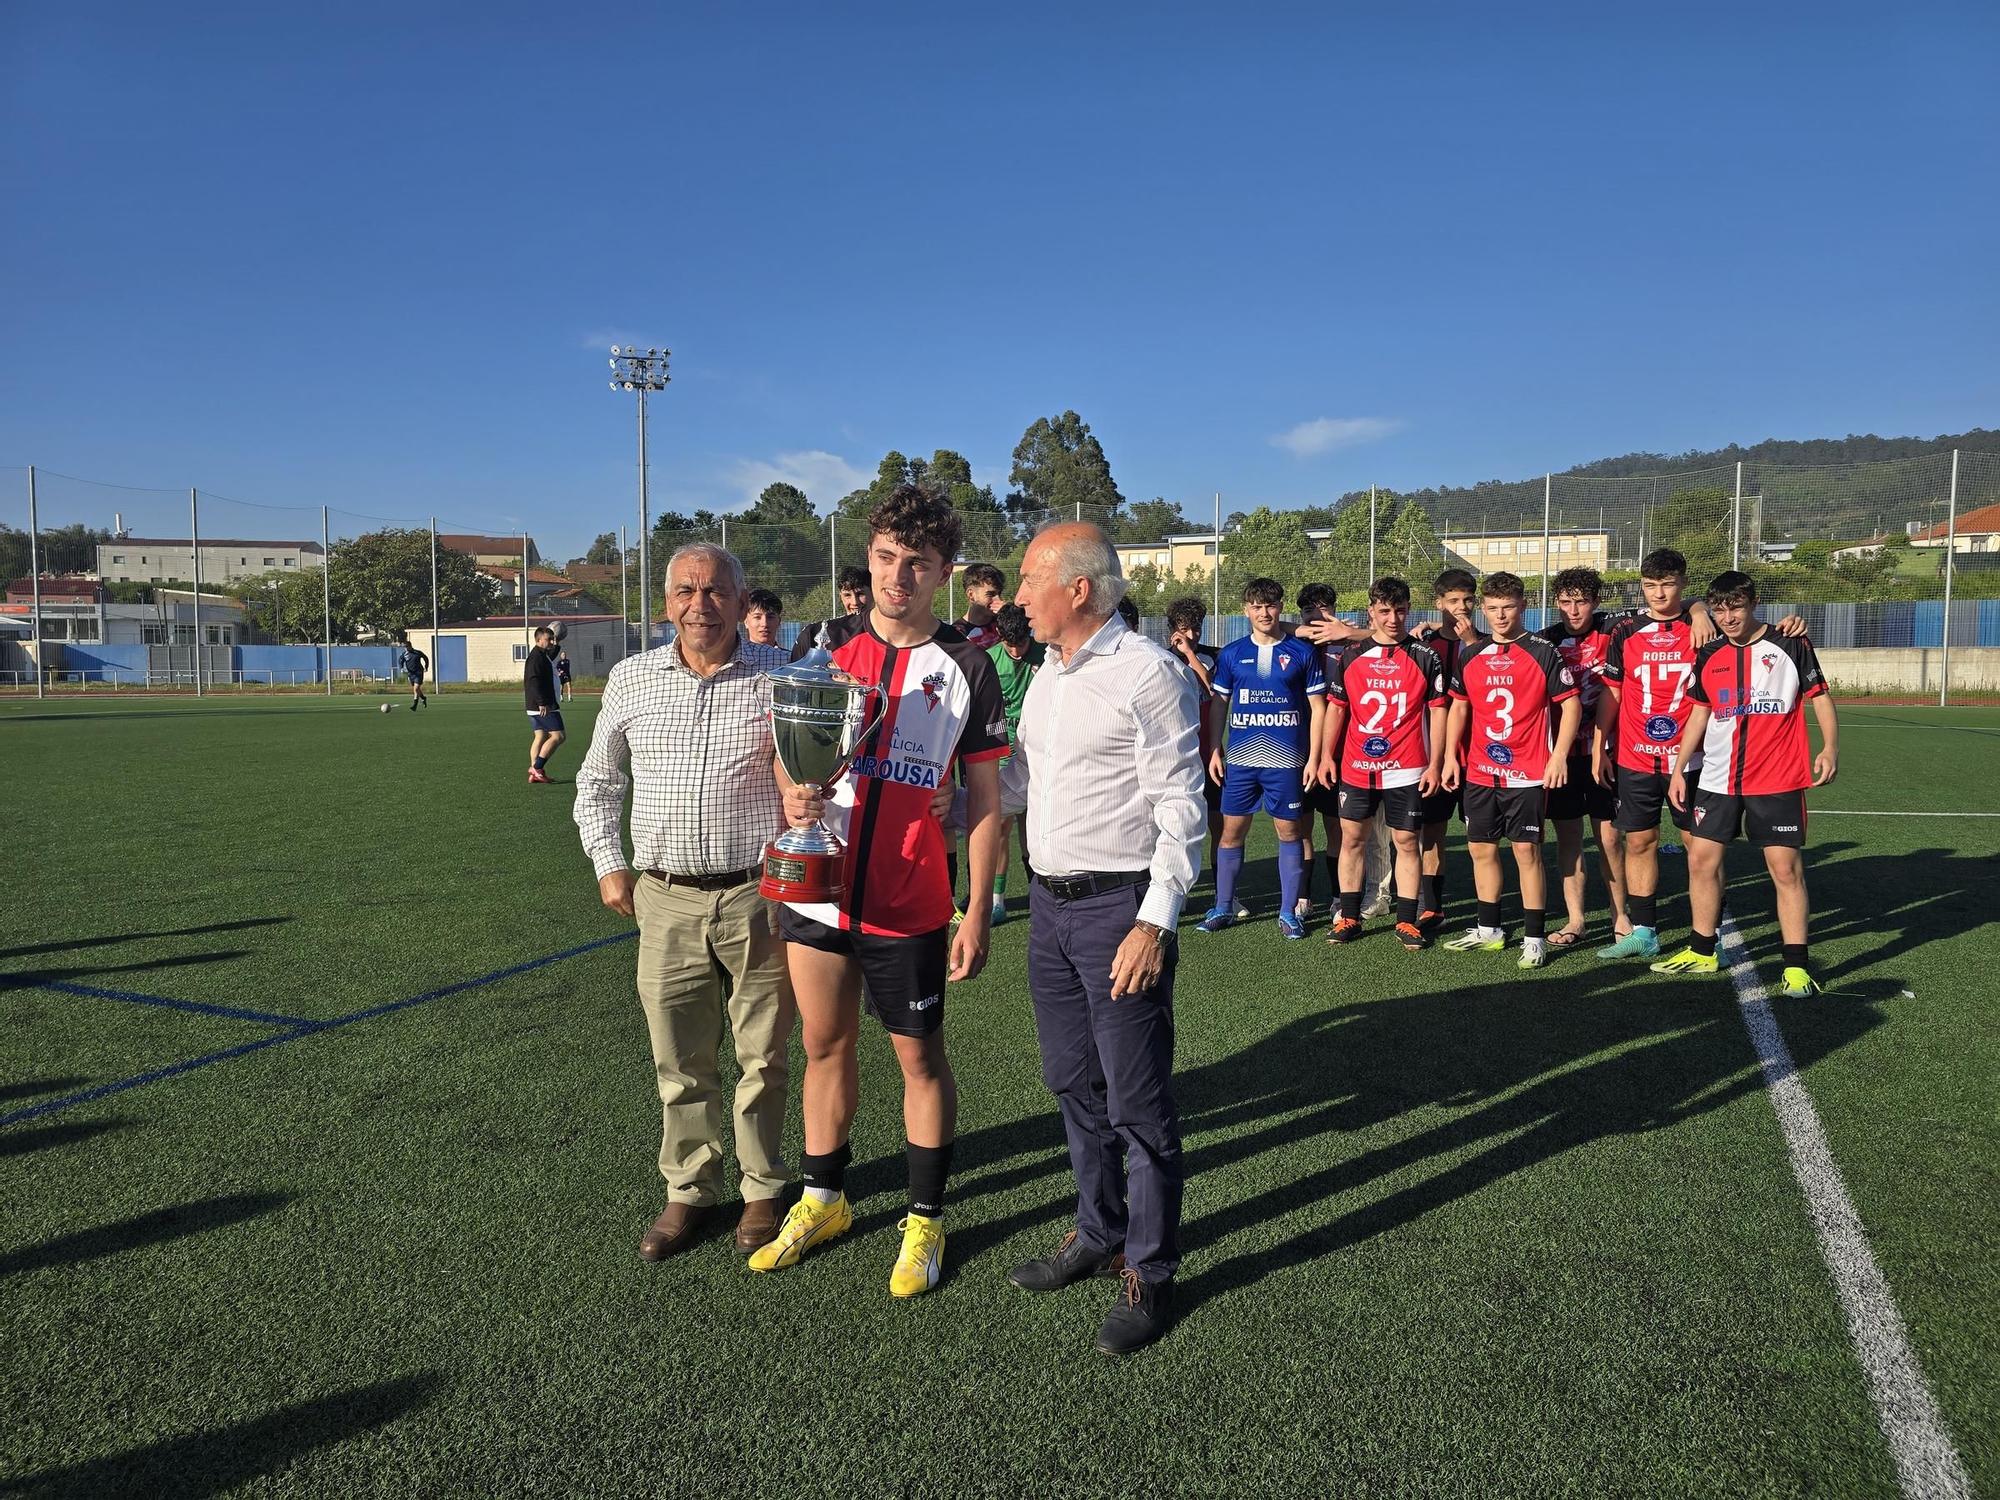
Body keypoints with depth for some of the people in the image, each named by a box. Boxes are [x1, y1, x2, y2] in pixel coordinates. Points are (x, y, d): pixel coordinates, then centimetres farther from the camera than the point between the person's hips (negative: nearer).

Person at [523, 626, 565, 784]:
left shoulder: (543, 655, 17)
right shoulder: (536, 657, -15)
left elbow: (550, 661, 43)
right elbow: (533, 682, -25)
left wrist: (556, 646, 32)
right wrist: (542, 703, -28)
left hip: (540, 706, 11)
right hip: (544, 707, -11)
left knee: (541, 737, 10)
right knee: (557, 736, -11)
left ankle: (535, 772, 10)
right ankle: (536, 768, -11)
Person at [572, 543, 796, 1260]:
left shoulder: (780, 675, -2)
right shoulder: (631, 679, 6)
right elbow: (597, 780, 19)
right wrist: (609, 864, 10)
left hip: (758, 897, -2)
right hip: (666, 901, 2)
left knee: (764, 1055, 9)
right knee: (679, 1060, 11)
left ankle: (763, 1189, 28)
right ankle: (689, 1189, 29)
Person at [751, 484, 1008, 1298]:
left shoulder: (966, 666, -4)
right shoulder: (826, 643, 4)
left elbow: (985, 799, -3)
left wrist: (978, 912, -7)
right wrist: (791, 792, -12)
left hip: (908, 903, -3)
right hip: (816, 888, 3)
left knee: (920, 1057, 8)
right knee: (824, 1046, 16)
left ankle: (925, 1220, 26)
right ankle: (823, 1201, 35)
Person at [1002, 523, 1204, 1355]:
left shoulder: (1149, 673, -13)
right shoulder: (1047, 676, 12)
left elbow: (1181, 810, -15)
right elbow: (1012, 779, 20)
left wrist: (1153, 923, -19)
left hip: (1120, 908, -8)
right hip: (1050, 904, 8)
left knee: (1137, 1100, 2)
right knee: (1072, 1083, 18)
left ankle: (1149, 1271, 18)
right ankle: (1099, 1234, 36)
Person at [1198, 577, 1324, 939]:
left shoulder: (1302, 652, 2)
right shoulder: (1231, 654, 7)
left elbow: (1317, 707, 4)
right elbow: (1219, 704, 12)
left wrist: (1314, 757, -2)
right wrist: (1215, 750, 4)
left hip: (1286, 760, -1)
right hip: (1239, 759, 2)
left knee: (1289, 832, 5)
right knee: (1231, 832, 5)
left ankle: (1288, 912, 15)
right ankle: (1223, 908, 17)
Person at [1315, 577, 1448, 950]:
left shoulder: (1424, 657, 1)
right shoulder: (1349, 656, 6)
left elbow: (1437, 711, 2)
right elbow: (1335, 708, 9)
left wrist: (1435, 764, -4)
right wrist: (1326, 755, 2)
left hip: (1406, 769, -2)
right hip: (1355, 767, 2)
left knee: (1407, 841, 3)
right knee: (1352, 838, 6)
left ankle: (1407, 920, 12)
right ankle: (1349, 917, 16)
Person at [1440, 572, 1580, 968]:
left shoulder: (1543, 653, -4)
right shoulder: (1470, 657, 9)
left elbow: (1571, 705, -4)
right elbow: (1458, 707, 16)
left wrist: (1558, 756, -11)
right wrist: (1451, 756, 8)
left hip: (1527, 773, -5)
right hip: (1478, 772, 5)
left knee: (1526, 850, -3)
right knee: (1482, 849, 10)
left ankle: (1534, 938, 4)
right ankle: (1489, 930, 23)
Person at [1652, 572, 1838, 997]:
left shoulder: (1790, 646, -3)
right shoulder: (1709, 655, 8)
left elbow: (1820, 696, -2)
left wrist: (1829, 747, -17)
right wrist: (1680, 769, 10)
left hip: (1777, 781, -4)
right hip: (1716, 778, 5)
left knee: (1786, 869, -5)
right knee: (1701, 860, 7)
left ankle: (1797, 967, 3)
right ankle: (1702, 951, 22)